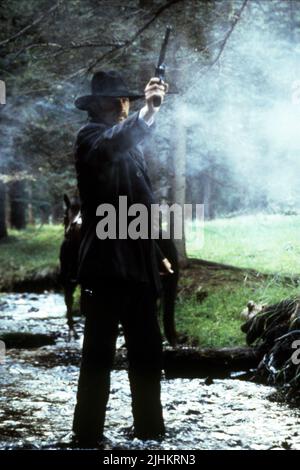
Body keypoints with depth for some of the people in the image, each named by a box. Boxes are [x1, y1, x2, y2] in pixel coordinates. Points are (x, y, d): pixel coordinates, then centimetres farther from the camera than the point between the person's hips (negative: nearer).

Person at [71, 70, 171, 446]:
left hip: (136, 266, 9)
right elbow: (113, 143, -31)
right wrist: (148, 111, -40)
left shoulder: (129, 148, 21)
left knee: (147, 354, 13)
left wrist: (156, 255, 23)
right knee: (99, 354, -8)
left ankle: (150, 428, 23)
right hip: (106, 265, -9)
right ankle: (87, 435, -5)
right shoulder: (90, 136, -4)